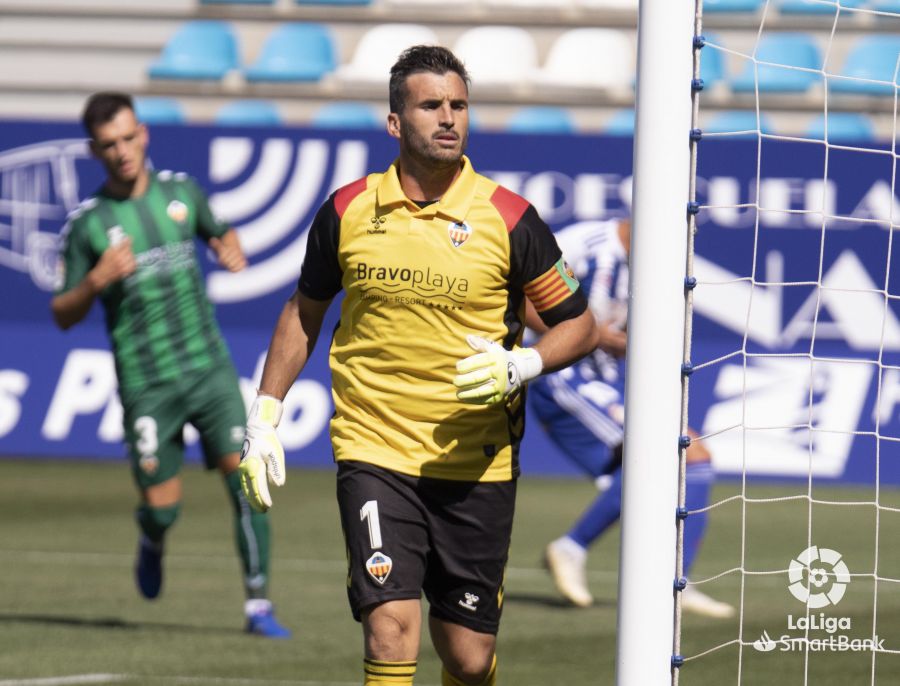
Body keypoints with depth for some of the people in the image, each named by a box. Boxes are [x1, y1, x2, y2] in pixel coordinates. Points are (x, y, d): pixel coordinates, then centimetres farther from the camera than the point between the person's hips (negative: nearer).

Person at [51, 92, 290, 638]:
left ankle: (259, 606, -4)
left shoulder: (182, 191, 5)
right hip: (147, 385, -2)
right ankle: (152, 543, 38)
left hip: (210, 367, 2)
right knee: (163, 507, 0)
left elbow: (218, 231, 27)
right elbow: (63, 315, 0)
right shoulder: (88, 224, -4)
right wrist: (96, 281, -19)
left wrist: (231, 247, 3)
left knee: (247, 480, -12)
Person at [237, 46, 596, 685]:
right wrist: (265, 415, 12)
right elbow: (304, 312, 17)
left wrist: (522, 365, -16)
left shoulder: (509, 218, -4)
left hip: (477, 463, 0)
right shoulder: (347, 211, 1)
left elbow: (577, 322, 4)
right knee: (391, 630, -17)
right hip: (373, 456, 0)